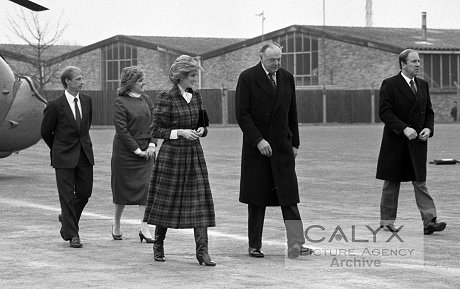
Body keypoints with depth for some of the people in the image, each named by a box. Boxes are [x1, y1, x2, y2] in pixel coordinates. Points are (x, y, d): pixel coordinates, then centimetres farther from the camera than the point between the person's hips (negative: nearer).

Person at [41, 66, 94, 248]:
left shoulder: (86, 101, 4)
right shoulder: (55, 106, -11)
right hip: (64, 157, -5)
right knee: (67, 195, -2)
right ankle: (72, 234, 3)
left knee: (85, 192, 8)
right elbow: (45, 132, 1)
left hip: (84, 154, 5)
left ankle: (66, 218, 34)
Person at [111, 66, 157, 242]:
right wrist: (137, 150, -15)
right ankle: (116, 225, 25)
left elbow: (154, 123, 9)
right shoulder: (120, 103, -9)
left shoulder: (146, 100, 9)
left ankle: (144, 229, -6)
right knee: (123, 188, 6)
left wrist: (152, 144, -5)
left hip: (146, 151, 4)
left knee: (146, 187, -6)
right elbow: (121, 130, -14)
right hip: (126, 151, -4)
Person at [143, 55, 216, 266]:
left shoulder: (196, 97, 10)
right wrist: (180, 132, -17)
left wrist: (201, 130, -3)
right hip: (172, 153, -5)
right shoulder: (166, 99, -7)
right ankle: (158, 246, 23)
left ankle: (202, 251, -6)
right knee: (166, 201, 4)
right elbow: (156, 130, -7)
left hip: (194, 153, 5)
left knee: (200, 201, -5)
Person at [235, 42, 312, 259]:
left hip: (282, 146, 3)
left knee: (289, 197, -6)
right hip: (256, 147, -3)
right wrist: (258, 140, -17)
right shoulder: (247, 78, -4)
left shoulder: (287, 78, 10)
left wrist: (295, 143, 11)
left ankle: (295, 244, -13)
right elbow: (242, 114, -9)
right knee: (256, 199, 3)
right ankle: (254, 245, 11)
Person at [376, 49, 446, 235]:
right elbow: (385, 113, -13)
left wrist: (428, 129, -3)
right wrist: (404, 129, -23)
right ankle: (387, 221, 17)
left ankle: (429, 221, -12)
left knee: (420, 181, -3)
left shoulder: (423, 85, 12)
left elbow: (429, 112, 17)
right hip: (395, 142, -4)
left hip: (418, 142, 4)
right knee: (392, 182, 7)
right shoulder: (390, 85, -7)